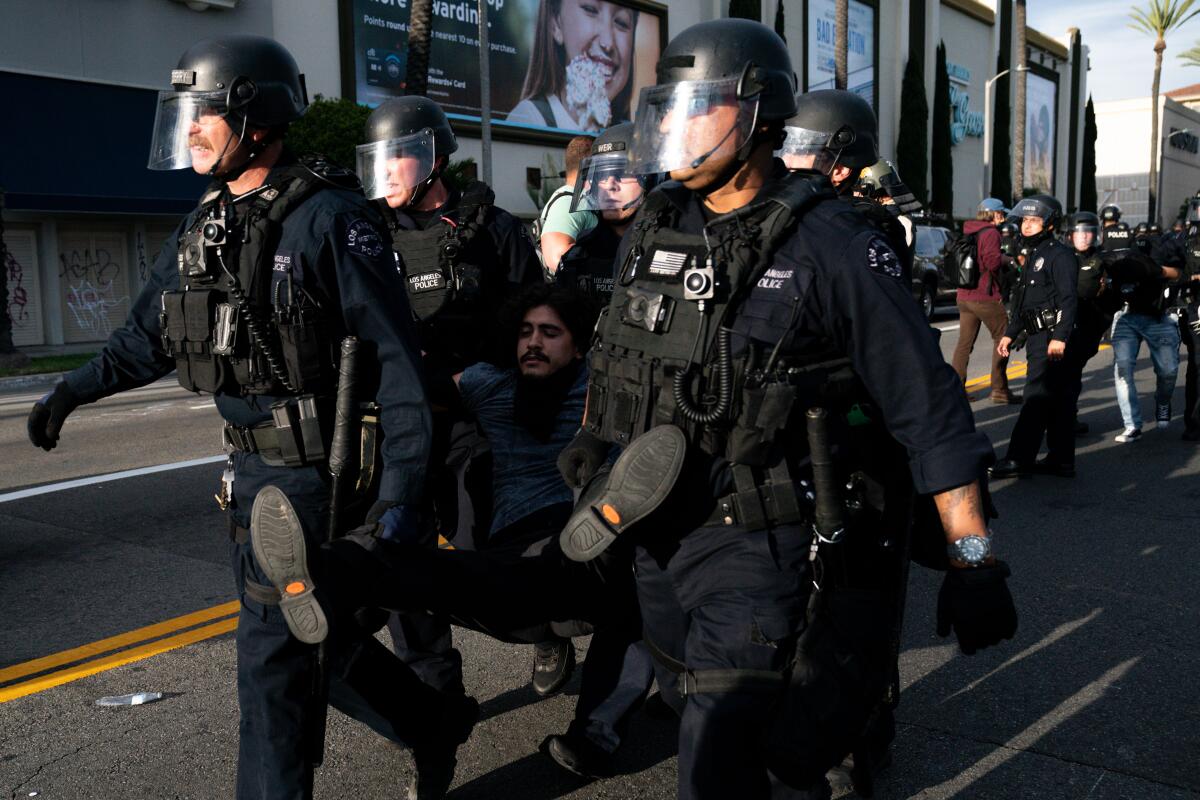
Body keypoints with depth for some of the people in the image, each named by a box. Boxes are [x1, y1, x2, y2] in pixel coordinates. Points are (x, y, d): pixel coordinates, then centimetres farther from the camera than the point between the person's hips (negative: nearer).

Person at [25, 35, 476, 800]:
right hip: (252, 471, 8)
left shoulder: (328, 218, -16)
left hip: (315, 476, -8)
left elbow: (396, 361, -19)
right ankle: (435, 723, 37)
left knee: (276, 654, 2)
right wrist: (73, 391, 27)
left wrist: (400, 493, -23)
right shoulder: (204, 226, 9)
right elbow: (151, 333, 22)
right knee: (314, 636, 18)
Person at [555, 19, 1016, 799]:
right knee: (698, 715, 22)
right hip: (654, 532, 7)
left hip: (756, 544, -7)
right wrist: (591, 446, 20)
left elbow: (927, 401, -14)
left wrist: (972, 559, -15)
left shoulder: (829, 243, -15)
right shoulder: (654, 229, 4)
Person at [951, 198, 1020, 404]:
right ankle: (999, 389, 3)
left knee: (965, 342, 8)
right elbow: (993, 262, -23)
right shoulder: (991, 233, -10)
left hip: (964, 296, 8)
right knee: (1002, 338, 3)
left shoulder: (967, 233, 17)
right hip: (986, 297, -8)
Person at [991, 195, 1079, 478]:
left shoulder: (1059, 255, -10)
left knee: (1036, 397, -10)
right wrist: (1009, 333, 24)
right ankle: (1061, 460, 16)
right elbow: (1024, 304, 26)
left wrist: (1060, 337, -26)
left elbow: (1069, 299, -19)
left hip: (1052, 338, -10)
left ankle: (1019, 460, -9)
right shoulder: (1033, 256, 21)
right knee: (1057, 400, 11)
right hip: (1038, 337, 10)